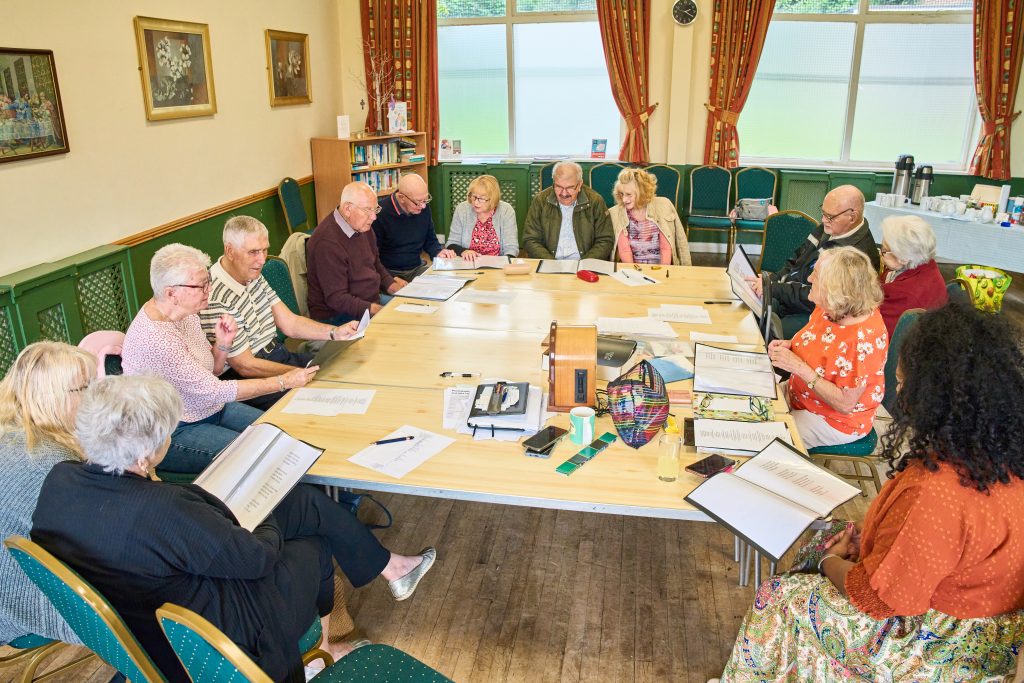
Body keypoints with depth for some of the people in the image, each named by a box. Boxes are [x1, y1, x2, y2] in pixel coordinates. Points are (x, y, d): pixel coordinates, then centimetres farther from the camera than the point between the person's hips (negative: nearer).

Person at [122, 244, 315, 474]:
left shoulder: (185, 313, -1)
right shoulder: (154, 339, -28)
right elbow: (214, 391, -24)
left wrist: (223, 344, -11)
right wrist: (284, 381, -22)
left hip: (211, 409, 8)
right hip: (174, 434, -8)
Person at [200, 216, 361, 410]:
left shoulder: (254, 277, 6)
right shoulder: (216, 300, -24)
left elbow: (289, 323, 8)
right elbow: (246, 366, -20)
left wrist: (335, 332, -7)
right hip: (246, 380, -9)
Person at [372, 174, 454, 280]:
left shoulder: (423, 209, 3)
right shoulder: (381, 213, -15)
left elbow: (430, 240, 20)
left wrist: (438, 252, -2)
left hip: (418, 267, 5)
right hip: (390, 272, -5)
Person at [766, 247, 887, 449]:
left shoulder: (863, 338, -32)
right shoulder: (828, 308, -7)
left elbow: (845, 404, -27)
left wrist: (799, 367, -30)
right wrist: (789, 346, -8)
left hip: (836, 422, -8)